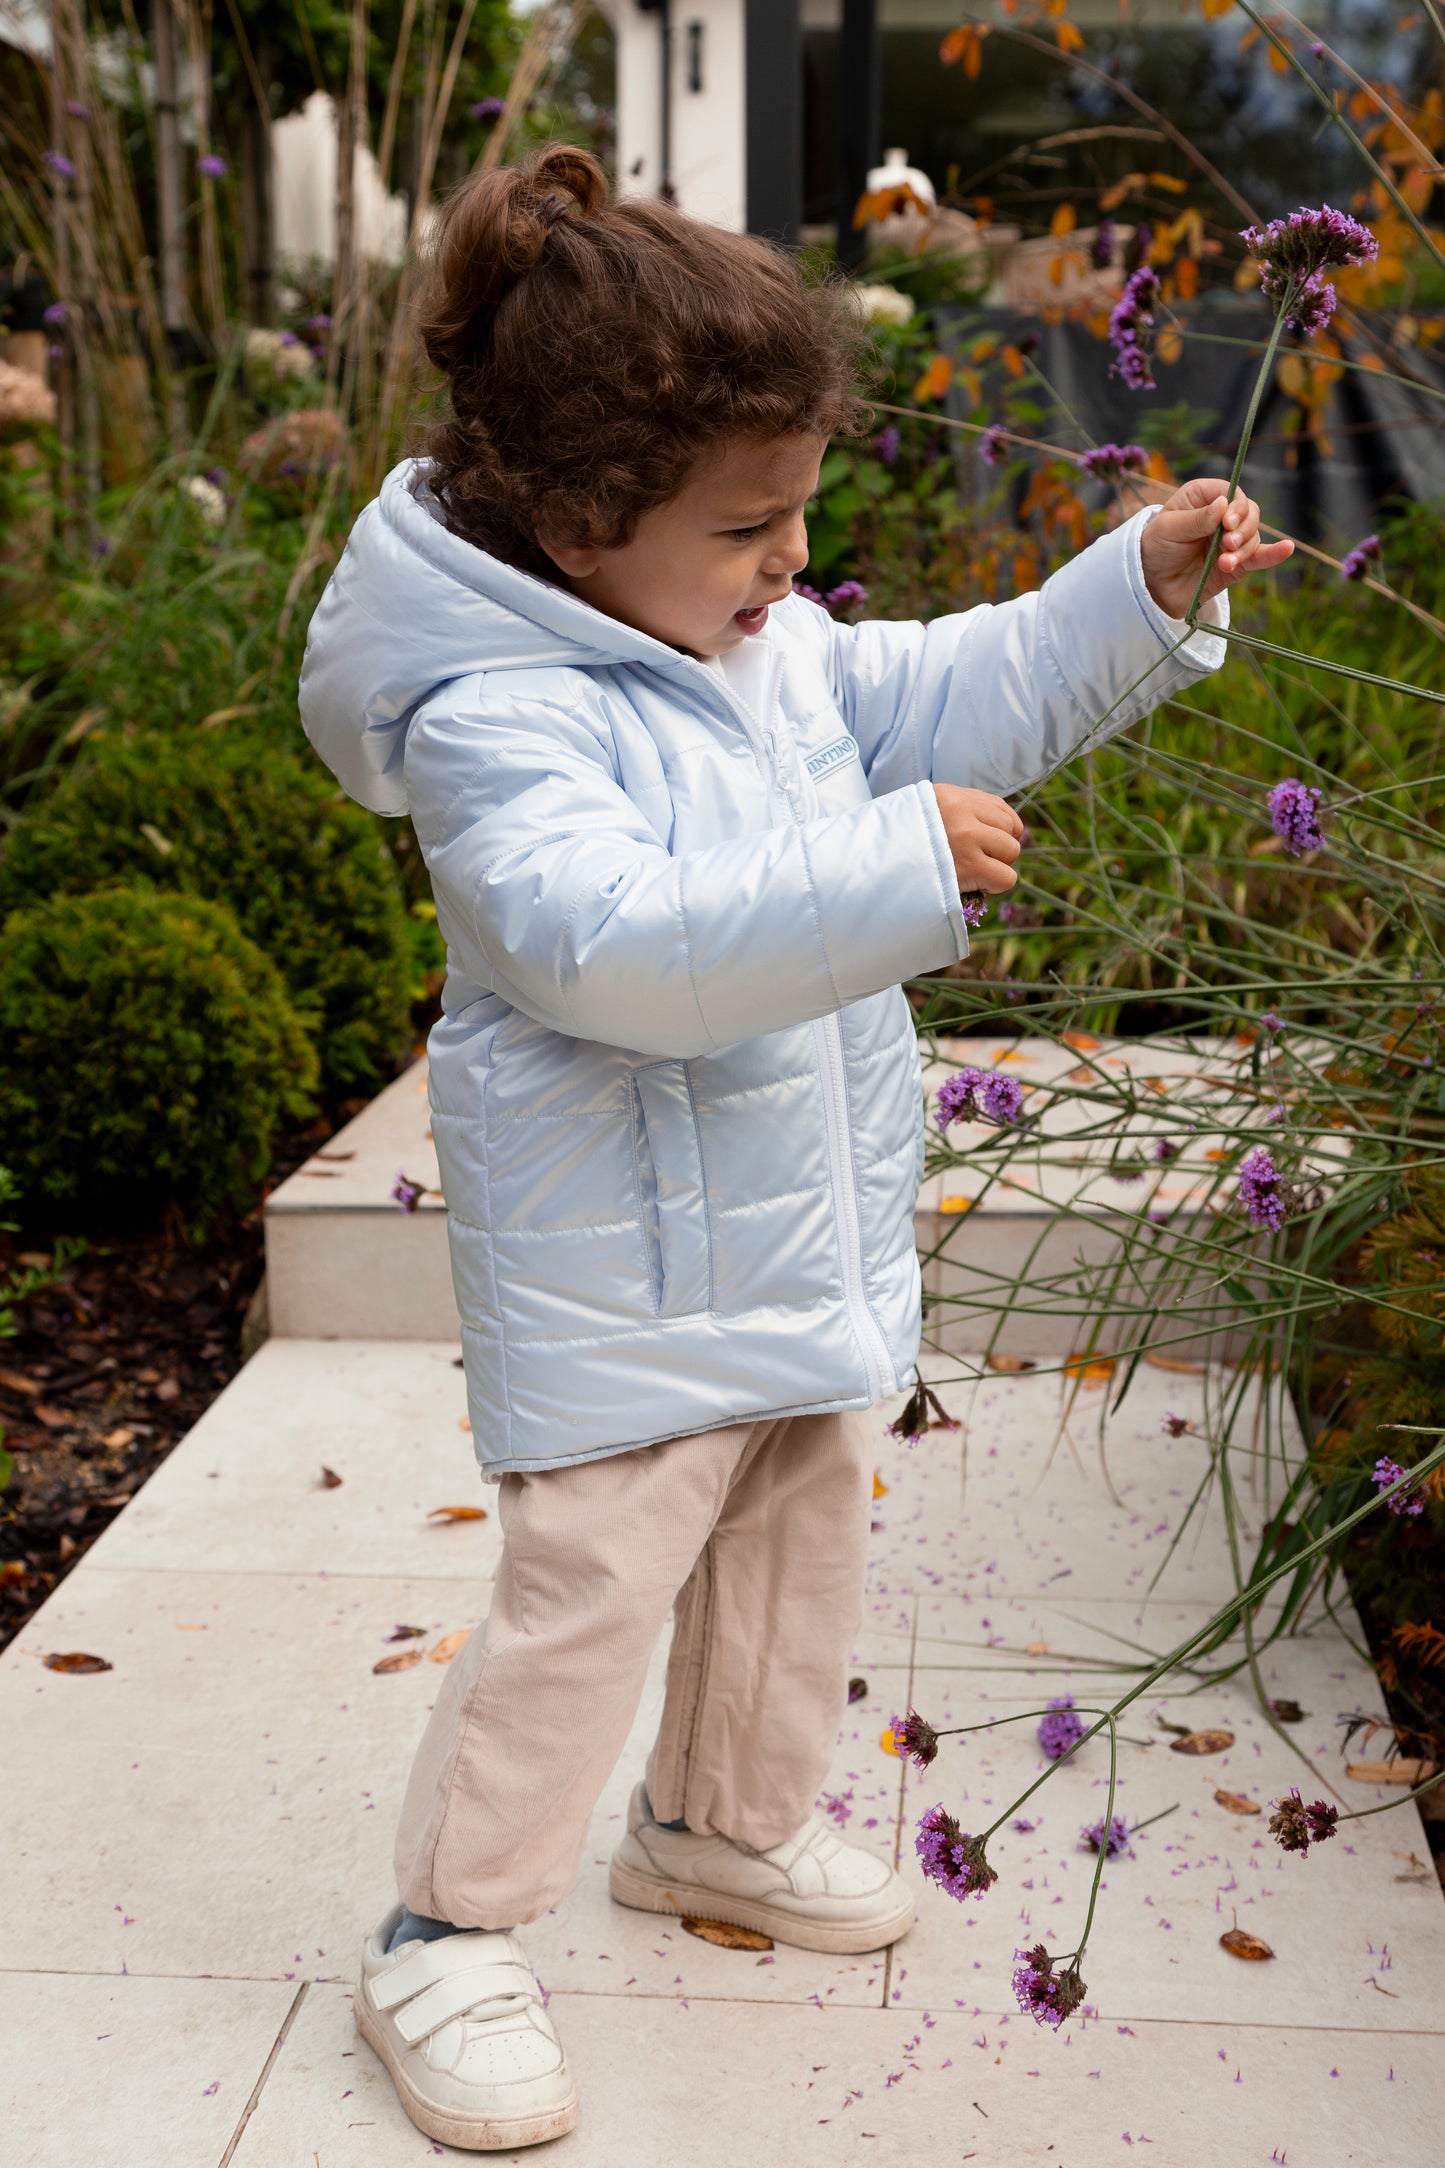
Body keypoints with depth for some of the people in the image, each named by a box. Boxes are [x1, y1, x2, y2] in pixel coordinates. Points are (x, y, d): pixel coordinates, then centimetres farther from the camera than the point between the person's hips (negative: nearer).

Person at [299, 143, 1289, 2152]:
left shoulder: (766, 642, 4)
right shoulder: (496, 716, -24)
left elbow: (949, 699, 14)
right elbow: (618, 944, -38)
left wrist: (1143, 589, 2)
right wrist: (900, 863, -39)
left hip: (805, 1230, 9)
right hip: (625, 1278, -9)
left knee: (804, 1525, 21)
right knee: (588, 1586, -3)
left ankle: (725, 1826, 43)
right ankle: (448, 1935, 17)